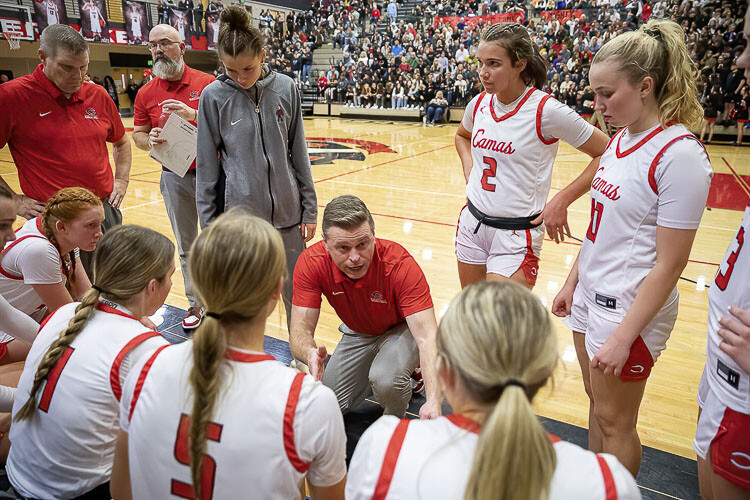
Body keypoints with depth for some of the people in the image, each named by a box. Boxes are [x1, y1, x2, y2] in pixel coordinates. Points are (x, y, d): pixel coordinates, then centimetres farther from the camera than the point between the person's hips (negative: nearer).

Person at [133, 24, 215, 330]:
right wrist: (150, 140, -13)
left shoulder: (206, 83, -3)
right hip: (175, 176, 3)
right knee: (186, 245, 10)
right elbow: (137, 135, 10)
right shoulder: (146, 93, 5)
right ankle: (196, 304, 24)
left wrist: (193, 114, -24)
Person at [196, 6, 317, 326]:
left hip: (288, 214, 2)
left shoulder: (286, 88, -1)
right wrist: (209, 224, 0)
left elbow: (299, 153, 5)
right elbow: (207, 168, -1)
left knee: (297, 298, 12)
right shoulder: (213, 96, -5)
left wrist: (309, 210, 4)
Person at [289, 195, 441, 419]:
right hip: (357, 334, 4)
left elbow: (427, 335, -42)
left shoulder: (400, 264, -37)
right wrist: (310, 353, -54)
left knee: (384, 379, -33)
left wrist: (433, 401, -57)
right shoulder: (311, 263, -27)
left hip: (402, 329, -3)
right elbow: (301, 328, -28)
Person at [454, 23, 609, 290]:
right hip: (472, 225, 6)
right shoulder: (479, 104, 2)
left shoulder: (546, 110, -15)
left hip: (516, 236, -6)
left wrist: (560, 201, -13)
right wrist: (469, 168, 8)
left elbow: (607, 154, -9)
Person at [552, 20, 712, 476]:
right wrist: (573, 282, 12)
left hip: (630, 308, -7)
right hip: (591, 294, 7)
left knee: (615, 421, 10)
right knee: (597, 402, 20)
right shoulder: (622, 138, 5)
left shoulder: (679, 155, -19)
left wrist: (623, 337, -18)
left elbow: (669, 264, -20)